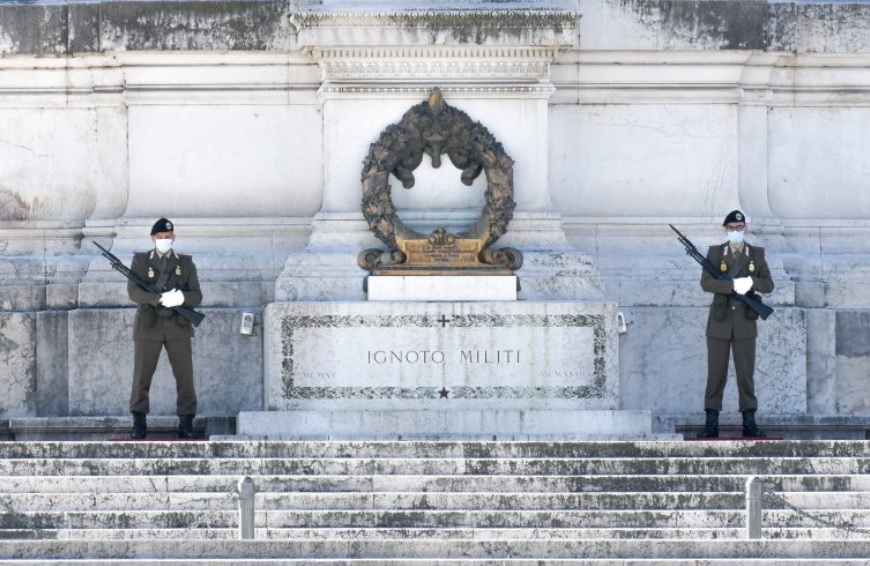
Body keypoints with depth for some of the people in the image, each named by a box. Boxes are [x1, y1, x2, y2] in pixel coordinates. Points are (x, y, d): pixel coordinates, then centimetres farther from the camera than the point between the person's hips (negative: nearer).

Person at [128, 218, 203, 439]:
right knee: (141, 376, 1)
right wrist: (161, 298, -21)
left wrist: (181, 297, -21)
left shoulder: (186, 263, 9)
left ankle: (186, 425, 5)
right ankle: (139, 424, 10)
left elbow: (196, 296, 2)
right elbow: (133, 292, -8)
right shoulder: (140, 261, 5)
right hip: (148, 326, -1)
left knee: (185, 375, -2)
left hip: (177, 327, 1)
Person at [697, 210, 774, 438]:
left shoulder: (756, 254, 8)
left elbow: (768, 284, 1)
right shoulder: (715, 253, 4)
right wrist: (733, 285, -21)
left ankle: (749, 423, 5)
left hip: (745, 323, 1)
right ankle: (711, 423, 3)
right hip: (719, 323, -1)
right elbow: (706, 283, -9)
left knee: (746, 374, 2)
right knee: (715, 374, 1)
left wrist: (751, 282, -19)